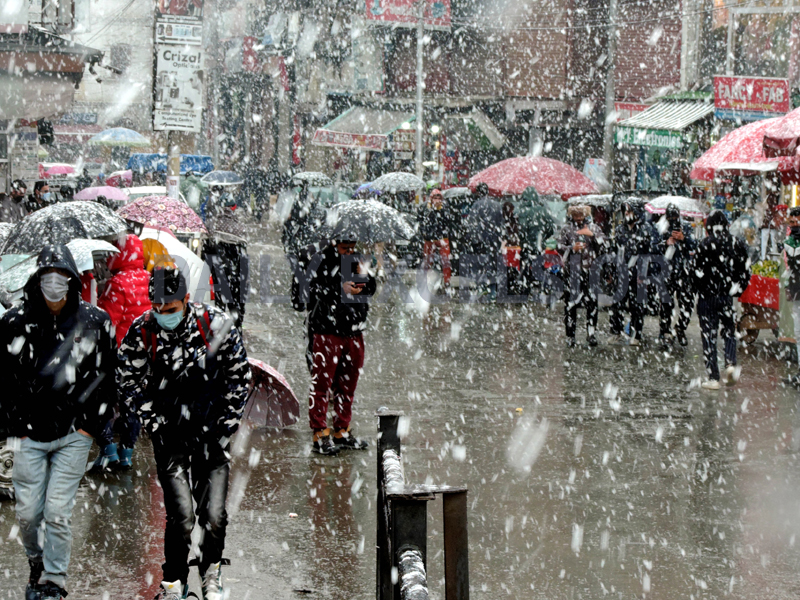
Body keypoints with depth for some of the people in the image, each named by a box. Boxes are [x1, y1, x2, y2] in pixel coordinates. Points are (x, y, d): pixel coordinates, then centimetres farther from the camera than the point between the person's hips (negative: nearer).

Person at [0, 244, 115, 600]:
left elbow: (106, 376, 7)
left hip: (74, 434, -1)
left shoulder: (95, 322, 1)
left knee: (58, 512, -3)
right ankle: (36, 562, 31)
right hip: (29, 434, 1)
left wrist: (90, 423, 2)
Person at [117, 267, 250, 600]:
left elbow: (239, 376, 2)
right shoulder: (140, 333, -8)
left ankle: (211, 573, 25)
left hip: (212, 433, 0)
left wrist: (226, 424, -1)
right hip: (170, 435, 0)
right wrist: (155, 425, -4)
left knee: (214, 517, -4)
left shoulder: (215, 324, -10)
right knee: (181, 517, -10)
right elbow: (128, 385, 4)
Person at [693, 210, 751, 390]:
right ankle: (731, 363, -4)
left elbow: (698, 272, -12)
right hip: (728, 297, 3)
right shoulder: (737, 244, 0)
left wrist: (704, 290, 4)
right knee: (729, 331, 19)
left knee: (709, 336, 3)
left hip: (708, 297, -3)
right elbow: (746, 272, 2)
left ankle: (713, 378, 0)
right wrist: (736, 289, 10)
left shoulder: (705, 245, -11)